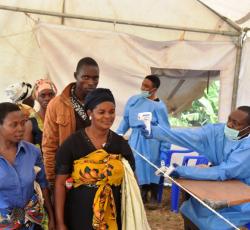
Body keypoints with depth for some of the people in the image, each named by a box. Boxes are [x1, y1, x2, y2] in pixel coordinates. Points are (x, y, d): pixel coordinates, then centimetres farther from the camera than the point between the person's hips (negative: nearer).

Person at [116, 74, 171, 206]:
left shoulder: (159, 106, -9)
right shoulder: (133, 100, 6)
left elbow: (164, 129, -7)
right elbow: (126, 119, 15)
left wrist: (165, 148, -9)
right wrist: (118, 134, 7)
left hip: (151, 139, -5)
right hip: (135, 138, 5)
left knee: (152, 167, 2)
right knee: (138, 166, 9)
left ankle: (154, 197, 19)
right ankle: (143, 195, 25)